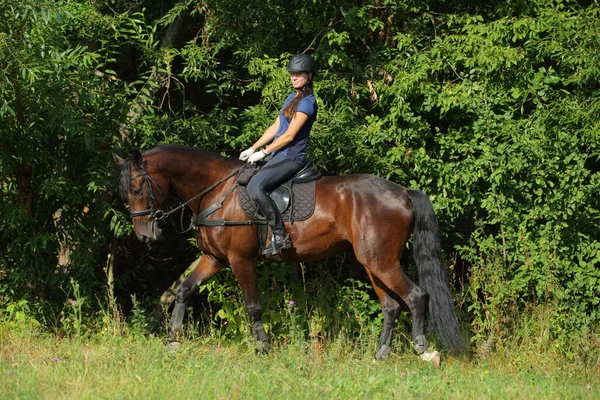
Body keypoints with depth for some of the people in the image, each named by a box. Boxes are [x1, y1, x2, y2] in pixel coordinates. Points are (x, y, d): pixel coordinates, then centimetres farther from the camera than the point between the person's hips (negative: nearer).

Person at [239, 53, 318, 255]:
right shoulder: (291, 98, 18)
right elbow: (275, 128, 20)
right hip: (279, 156, 10)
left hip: (291, 158, -10)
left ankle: (280, 236, -27)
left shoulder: (307, 102, -12)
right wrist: (252, 149, 14)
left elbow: (289, 135, -15)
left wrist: (263, 152, -11)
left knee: (255, 186, -28)